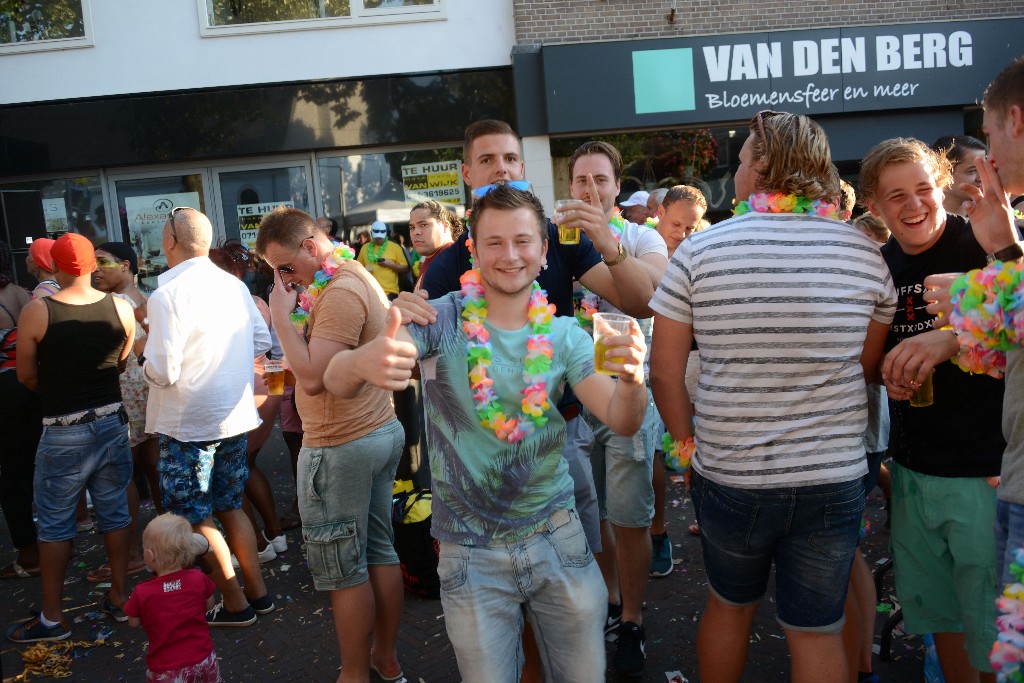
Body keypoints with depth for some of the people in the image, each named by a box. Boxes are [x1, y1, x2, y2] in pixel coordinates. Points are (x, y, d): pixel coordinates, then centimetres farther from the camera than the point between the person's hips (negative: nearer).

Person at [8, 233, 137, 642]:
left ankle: (52, 618, 18)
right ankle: (118, 598, 25)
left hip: (63, 432, -3)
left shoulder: (36, 312, -14)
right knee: (114, 512, 14)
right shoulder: (121, 308, -5)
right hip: (112, 421, 4)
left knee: (54, 522, 9)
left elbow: (26, 375, -3)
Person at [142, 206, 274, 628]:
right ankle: (258, 592, 26)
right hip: (235, 416, 7)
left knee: (195, 519, 8)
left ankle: (235, 604, 17)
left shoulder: (168, 295, -17)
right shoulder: (234, 285, 3)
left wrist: (151, 355, 0)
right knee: (230, 507, 19)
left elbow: (163, 372, -20)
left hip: (189, 423, -7)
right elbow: (262, 341, 9)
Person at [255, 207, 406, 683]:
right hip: (381, 431, 10)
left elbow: (312, 376, -24)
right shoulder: (359, 278, 12)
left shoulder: (340, 293, -20)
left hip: (341, 447, -10)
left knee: (343, 571, 4)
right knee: (380, 552, 17)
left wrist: (281, 314, -18)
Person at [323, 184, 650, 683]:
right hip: (471, 553, -2)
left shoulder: (563, 336, -2)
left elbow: (622, 420, -9)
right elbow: (335, 381, -20)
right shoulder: (442, 322, -11)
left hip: (558, 538, 2)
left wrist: (631, 379, -33)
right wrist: (363, 361, -45)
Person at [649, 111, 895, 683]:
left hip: (727, 478, 0)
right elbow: (868, 367, 5)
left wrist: (688, 445, 5)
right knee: (818, 632, 14)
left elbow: (665, 371, -8)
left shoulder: (699, 251, -9)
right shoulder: (865, 253, -3)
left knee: (729, 605, 22)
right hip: (834, 479, 1)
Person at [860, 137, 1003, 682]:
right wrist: (891, 371, -5)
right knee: (938, 612, 20)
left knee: (993, 639, 7)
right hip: (913, 468, 5)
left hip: (987, 472, -5)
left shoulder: (985, 245, -11)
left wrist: (955, 339, -34)